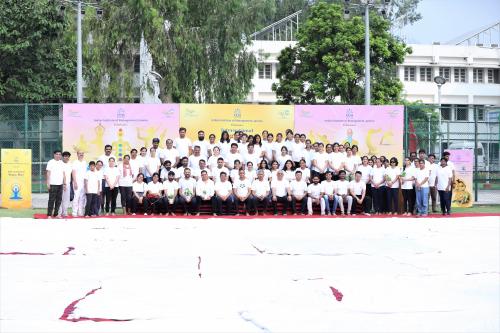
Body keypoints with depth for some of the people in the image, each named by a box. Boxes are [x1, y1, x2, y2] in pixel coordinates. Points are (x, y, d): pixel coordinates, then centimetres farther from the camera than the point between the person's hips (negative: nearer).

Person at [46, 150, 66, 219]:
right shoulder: (51, 162, -1)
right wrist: (48, 183, -10)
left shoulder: (62, 163, 15)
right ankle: (49, 214, -3)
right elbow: (48, 173, -4)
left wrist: (64, 183, 11)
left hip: (60, 184, 6)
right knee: (51, 200, -6)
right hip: (53, 184, -5)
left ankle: (56, 214, 12)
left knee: (59, 200, 5)